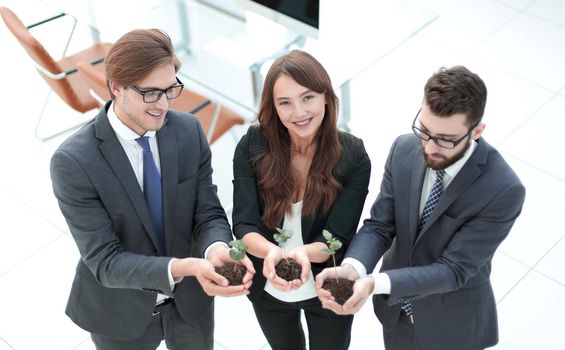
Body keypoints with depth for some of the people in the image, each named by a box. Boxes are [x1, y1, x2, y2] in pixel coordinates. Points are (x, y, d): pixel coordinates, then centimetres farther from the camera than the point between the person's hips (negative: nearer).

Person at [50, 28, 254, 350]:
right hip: (121, 312, -3)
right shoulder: (73, 161, -25)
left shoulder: (189, 131, -12)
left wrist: (216, 249, -33)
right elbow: (105, 261, -26)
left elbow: (209, 214, -9)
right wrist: (183, 268, -41)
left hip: (190, 299, 3)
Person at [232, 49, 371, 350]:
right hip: (267, 289, 2)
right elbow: (244, 225, -20)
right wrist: (270, 251, -42)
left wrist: (304, 253, -43)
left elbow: (337, 238, -21)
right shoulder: (252, 147, -18)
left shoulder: (353, 158, -22)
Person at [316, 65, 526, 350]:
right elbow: (379, 225, -12)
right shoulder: (403, 150, -16)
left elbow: (454, 269, -29)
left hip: (451, 325, -4)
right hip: (396, 307, 4)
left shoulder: (503, 191, -31)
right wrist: (352, 268, -34)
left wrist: (375, 283, -41)